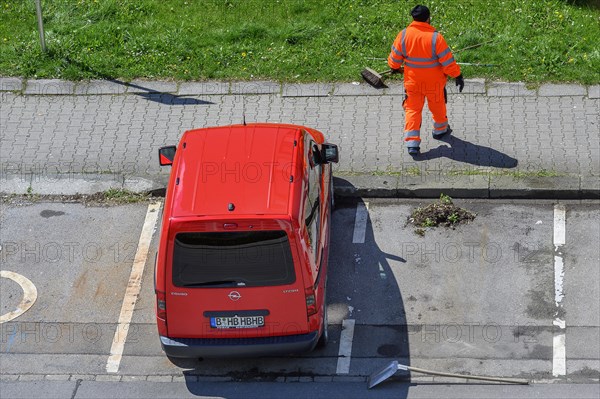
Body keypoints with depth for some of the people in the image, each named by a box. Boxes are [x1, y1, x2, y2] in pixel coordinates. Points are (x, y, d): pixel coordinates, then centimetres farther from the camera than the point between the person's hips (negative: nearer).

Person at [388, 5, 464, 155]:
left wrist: (395, 68, 22)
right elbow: (448, 61, -18)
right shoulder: (435, 38, -23)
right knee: (438, 107, 22)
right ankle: (440, 130, 45)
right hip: (434, 83, -2)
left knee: (412, 110, 10)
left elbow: (395, 57, 1)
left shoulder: (403, 35, -13)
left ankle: (412, 143, 2)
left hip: (412, 82, 2)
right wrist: (457, 75, -4)